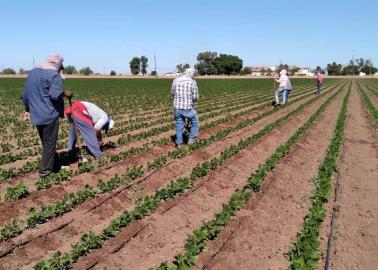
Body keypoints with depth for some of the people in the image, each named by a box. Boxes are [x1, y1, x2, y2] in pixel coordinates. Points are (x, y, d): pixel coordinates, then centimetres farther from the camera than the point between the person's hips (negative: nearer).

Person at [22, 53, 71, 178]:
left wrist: (27, 110, 25)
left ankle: (56, 165, 29)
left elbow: (25, 94, 17)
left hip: (36, 115, 8)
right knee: (49, 144, 5)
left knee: (46, 143, 18)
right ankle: (44, 170, 12)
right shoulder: (54, 74, -11)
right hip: (49, 115, -8)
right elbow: (55, 94, -26)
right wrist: (66, 93, -7)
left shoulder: (32, 73, 14)